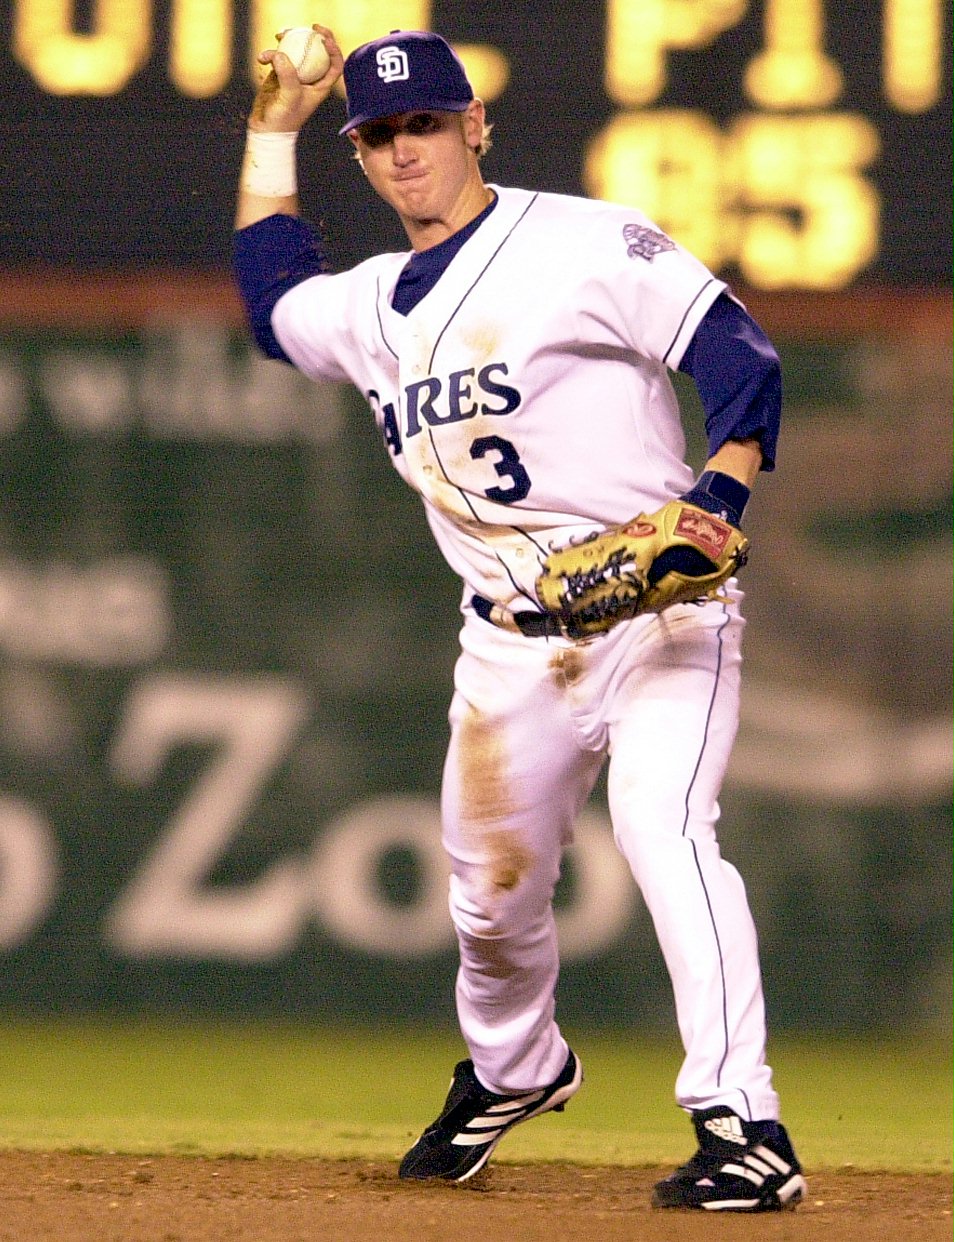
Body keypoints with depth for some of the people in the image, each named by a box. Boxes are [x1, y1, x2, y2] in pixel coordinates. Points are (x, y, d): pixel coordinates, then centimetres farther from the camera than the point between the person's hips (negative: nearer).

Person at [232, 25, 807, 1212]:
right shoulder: (370, 306, 13)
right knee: (492, 890, 10)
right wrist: (273, 129, 26)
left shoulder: (586, 245, -9)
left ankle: (743, 1126, -32)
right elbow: (272, 301, 34)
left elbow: (738, 356, -13)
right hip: (512, 644, 6)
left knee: (661, 825, -27)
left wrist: (716, 502, -29)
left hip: (659, 614, -6)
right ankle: (512, 1071, 43)